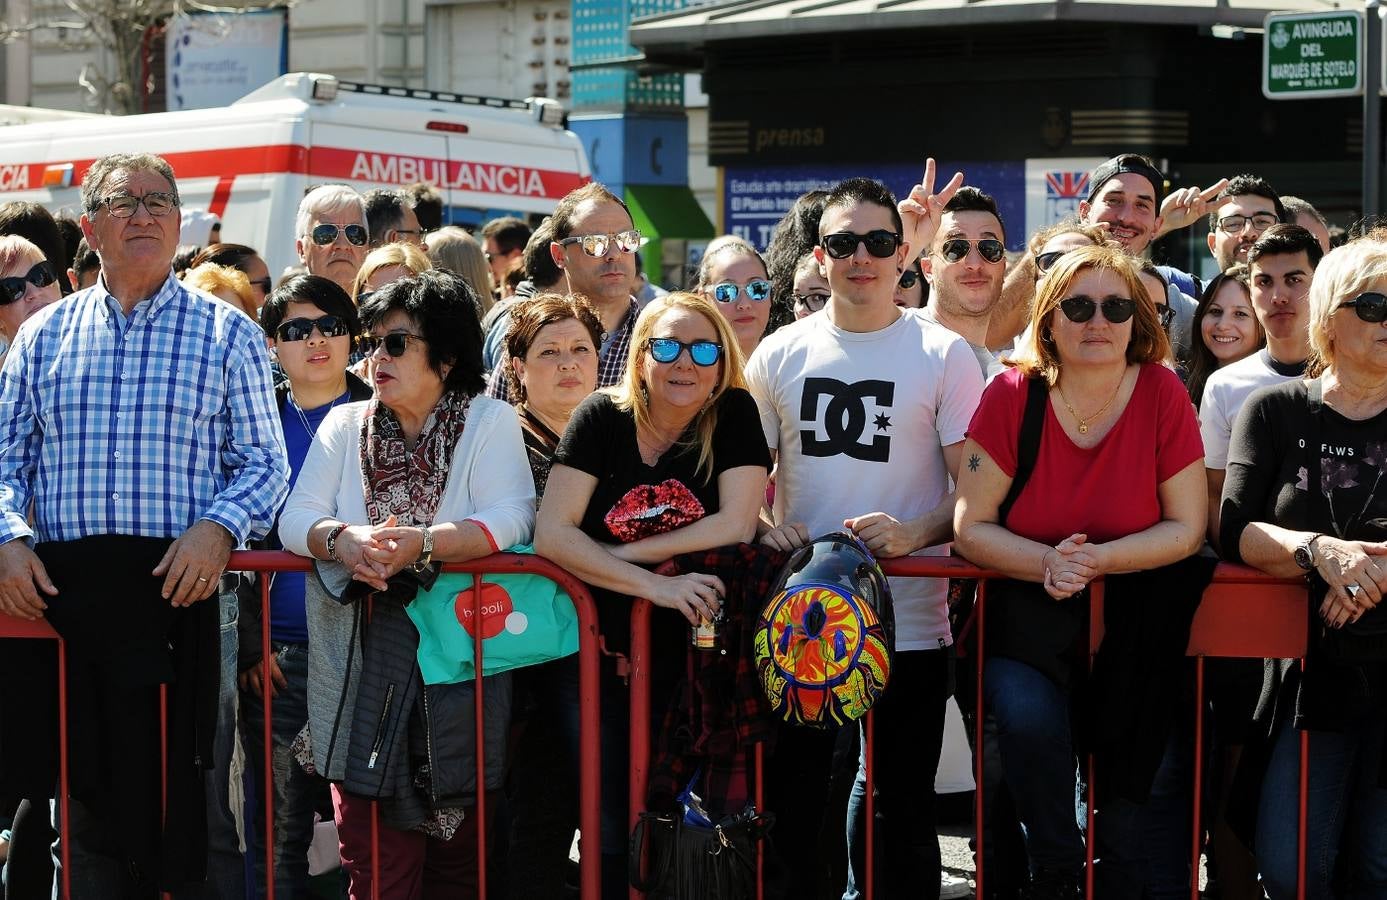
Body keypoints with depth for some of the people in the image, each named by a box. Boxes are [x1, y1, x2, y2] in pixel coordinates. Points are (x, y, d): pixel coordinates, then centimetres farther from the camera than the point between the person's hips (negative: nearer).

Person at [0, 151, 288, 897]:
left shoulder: (226, 333, 7)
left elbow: (265, 462, 3)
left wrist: (218, 529, -15)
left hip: (179, 585, -2)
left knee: (190, 800, -2)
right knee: (84, 804, 8)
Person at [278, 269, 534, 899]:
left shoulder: (490, 422, 3)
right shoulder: (344, 426, 14)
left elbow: (510, 519, -12)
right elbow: (296, 518, 4)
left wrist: (421, 543, -25)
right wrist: (342, 540, -18)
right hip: (362, 669, 2)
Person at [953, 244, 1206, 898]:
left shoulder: (1162, 395, -5)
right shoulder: (1013, 395, -5)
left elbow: (1186, 527, -3)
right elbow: (971, 528, -5)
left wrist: (1098, 560, -19)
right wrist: (1046, 564, -22)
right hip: (1026, 623, 0)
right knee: (1032, 721, -28)